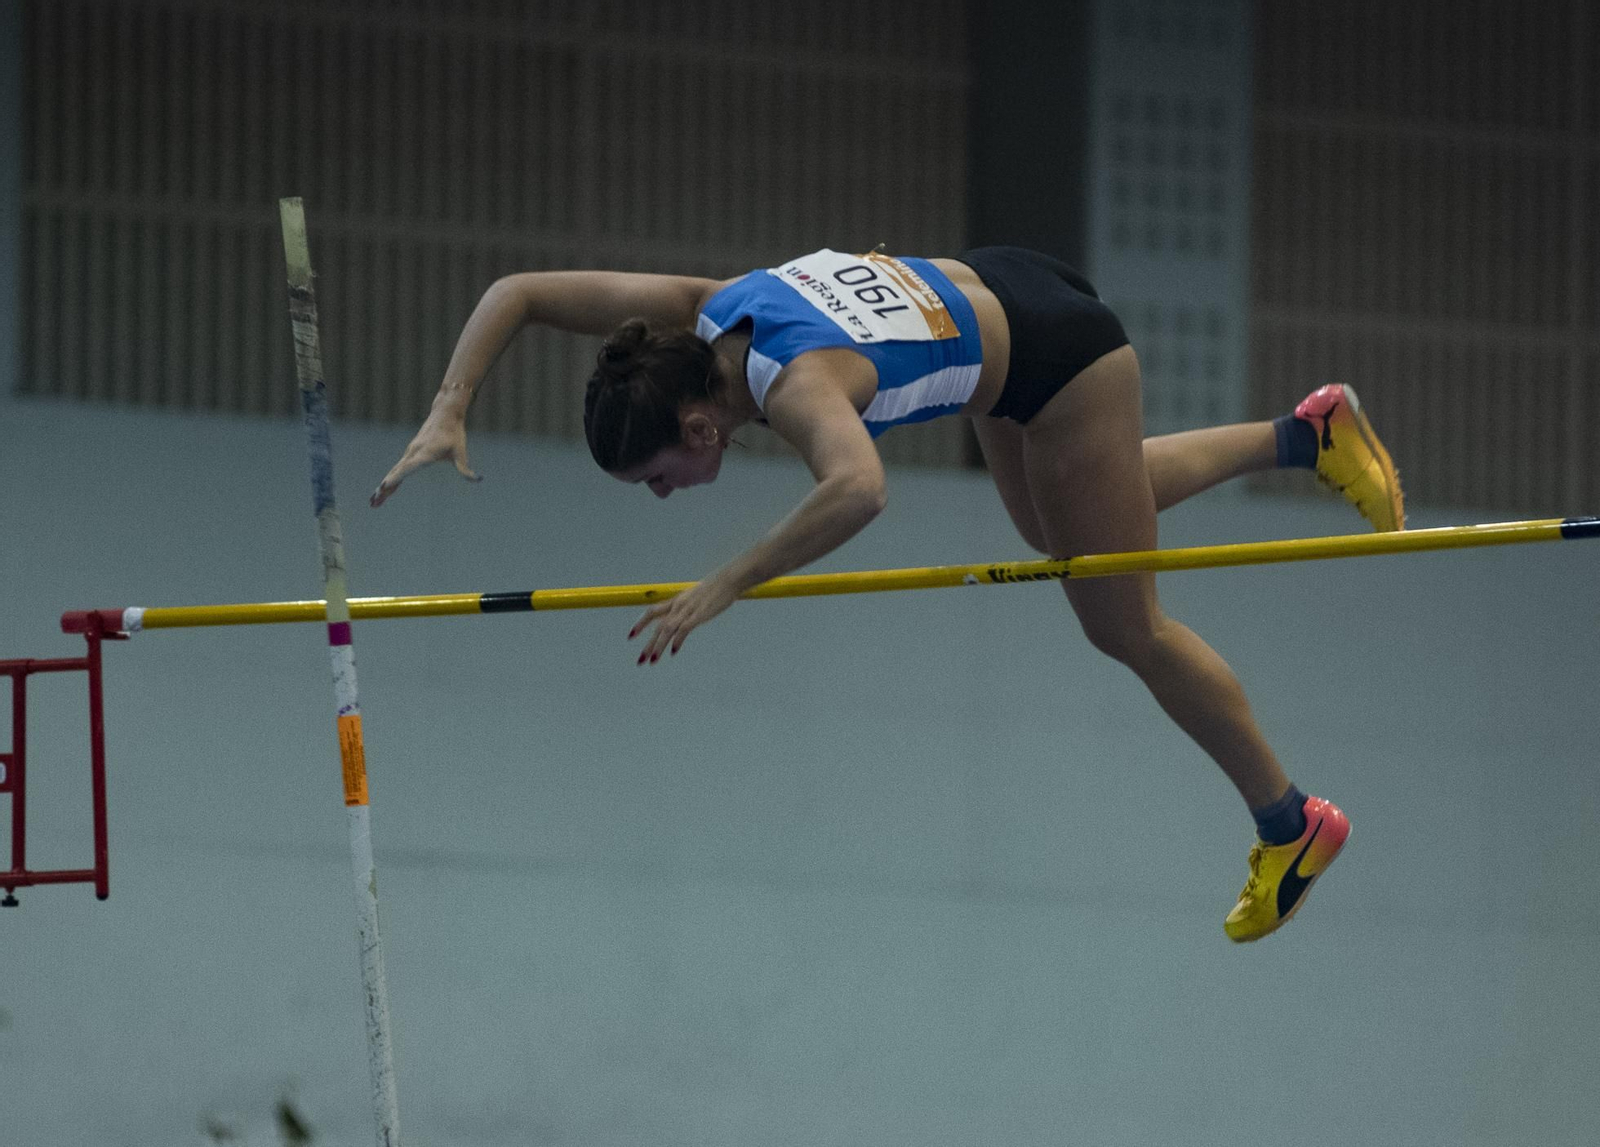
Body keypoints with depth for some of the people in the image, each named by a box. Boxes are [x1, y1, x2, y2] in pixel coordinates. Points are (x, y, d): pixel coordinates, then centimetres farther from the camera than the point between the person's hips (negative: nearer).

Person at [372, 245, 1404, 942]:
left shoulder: (797, 382, -40)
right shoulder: (695, 313, -18)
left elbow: (859, 489, -62)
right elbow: (516, 293, -11)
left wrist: (726, 586, -58)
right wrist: (448, 415, -23)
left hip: (1063, 354, -8)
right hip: (996, 292, 8)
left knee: (1126, 627, 6)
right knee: (1057, 534, 33)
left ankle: (1291, 823, 24)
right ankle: (1309, 435, 43)